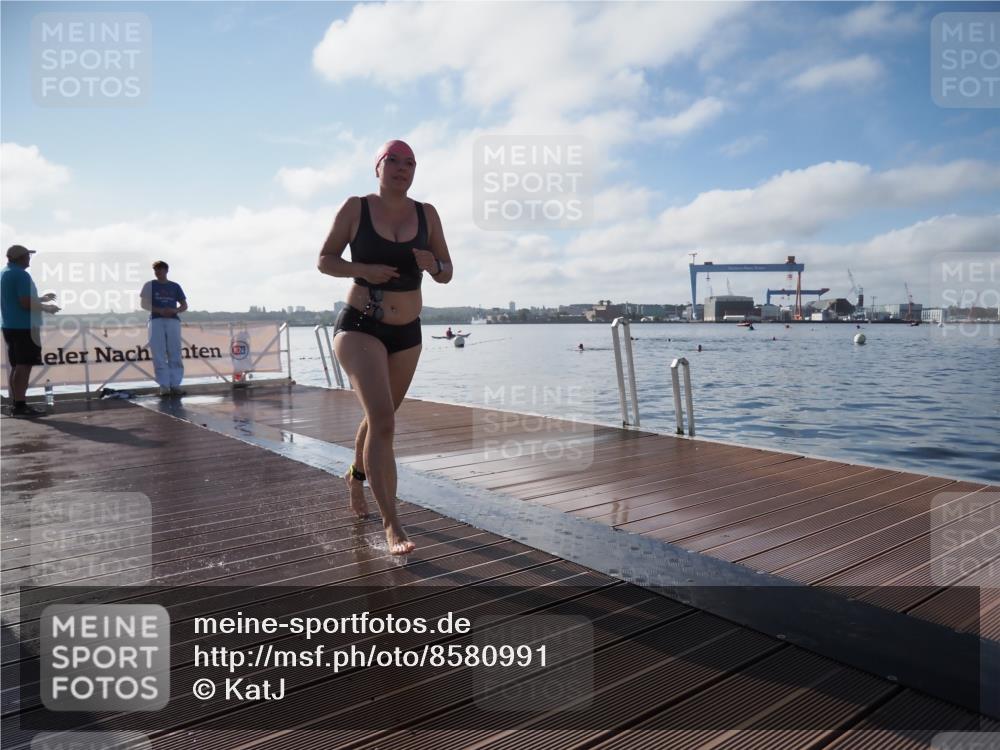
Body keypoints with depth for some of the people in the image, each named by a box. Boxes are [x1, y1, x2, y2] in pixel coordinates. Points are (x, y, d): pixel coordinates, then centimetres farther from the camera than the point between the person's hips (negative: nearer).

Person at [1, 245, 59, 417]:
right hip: (24, 326, -10)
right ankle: (20, 405, -8)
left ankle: (15, 403, 16)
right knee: (24, 365, -7)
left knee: (16, 365, 13)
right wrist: (46, 308, -8)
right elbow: (26, 303, -22)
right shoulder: (21, 275, -15)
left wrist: (41, 298, 25)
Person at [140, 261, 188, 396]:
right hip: (156, 321, -1)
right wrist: (160, 310, -13)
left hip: (173, 321, 1)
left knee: (175, 355, -3)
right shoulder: (150, 285, 10)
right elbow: (144, 304, 4)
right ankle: (164, 386, -4)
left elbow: (184, 306, 14)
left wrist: (174, 310, -8)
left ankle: (175, 385, -1)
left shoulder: (175, 286, 14)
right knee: (159, 356, -5)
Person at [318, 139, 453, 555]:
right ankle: (392, 525, -15)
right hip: (359, 328, -4)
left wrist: (433, 264, -18)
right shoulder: (355, 208, -4)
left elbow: (446, 274, 6)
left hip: (407, 333, 5)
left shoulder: (426, 214, 3)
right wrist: (363, 269, -19)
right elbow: (324, 260, 0)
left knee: (380, 416, 21)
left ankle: (356, 475, 50)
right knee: (382, 420, -20)